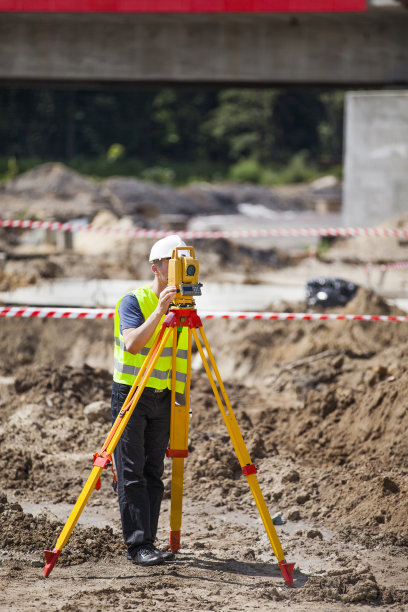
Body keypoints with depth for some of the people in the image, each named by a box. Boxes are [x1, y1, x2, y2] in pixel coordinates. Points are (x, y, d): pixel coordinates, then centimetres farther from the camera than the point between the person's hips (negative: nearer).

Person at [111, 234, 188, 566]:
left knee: (154, 474, 5)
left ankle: (148, 543, 8)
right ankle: (138, 545, -8)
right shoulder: (133, 301, -9)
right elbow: (132, 344, -24)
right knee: (132, 474, -6)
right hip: (130, 394, -5)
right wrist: (160, 310, -29)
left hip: (163, 399, 5)